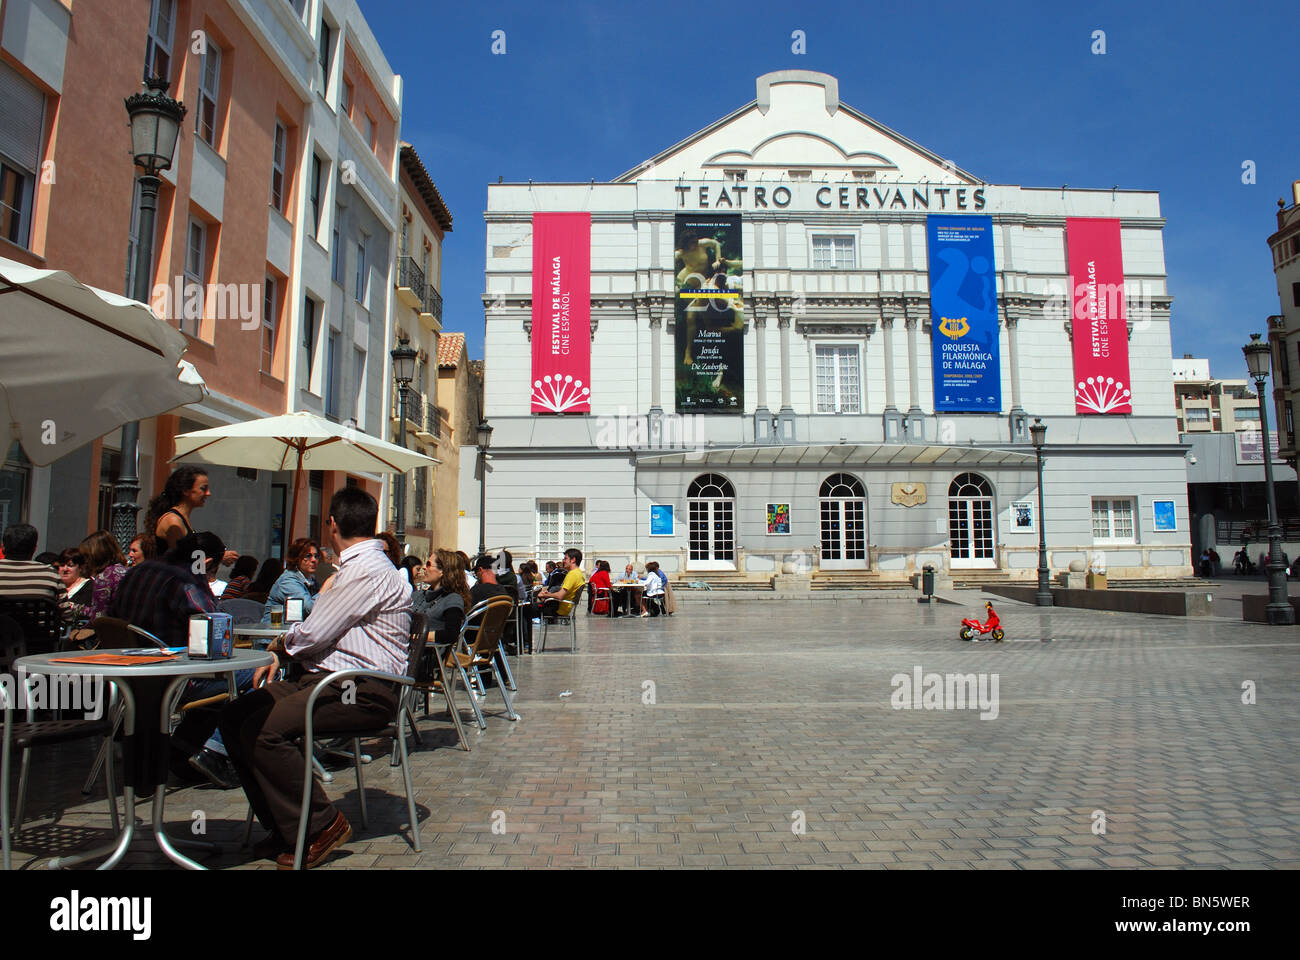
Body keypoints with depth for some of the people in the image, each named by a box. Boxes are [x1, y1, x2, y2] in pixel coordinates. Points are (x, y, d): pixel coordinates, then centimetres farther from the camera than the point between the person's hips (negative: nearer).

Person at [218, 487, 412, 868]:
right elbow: (323, 630, 26)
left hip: (364, 691, -10)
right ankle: (284, 826, 7)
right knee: (235, 715, 2)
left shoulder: (367, 569, -14)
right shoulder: (357, 565, 21)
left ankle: (321, 825, -8)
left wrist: (280, 646, 6)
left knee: (263, 730, -25)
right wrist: (279, 658, 12)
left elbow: (312, 634, -16)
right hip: (330, 678, 10)